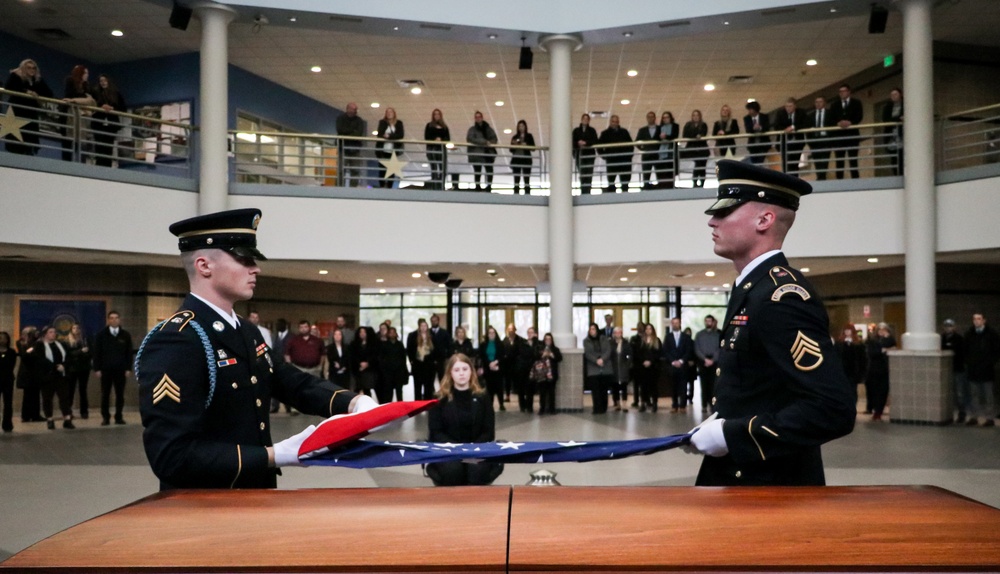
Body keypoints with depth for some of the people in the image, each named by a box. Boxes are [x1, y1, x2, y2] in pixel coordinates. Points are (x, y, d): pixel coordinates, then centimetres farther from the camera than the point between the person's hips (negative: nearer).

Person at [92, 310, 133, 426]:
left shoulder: (126, 335, 5)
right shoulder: (101, 335, 2)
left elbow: (129, 353, 5)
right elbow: (97, 353, 1)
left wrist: (128, 368, -2)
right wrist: (97, 369, -5)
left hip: (120, 370, 1)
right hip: (105, 369, -1)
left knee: (120, 394, 4)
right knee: (105, 394, 4)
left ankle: (119, 417, 11)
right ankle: (105, 417, 10)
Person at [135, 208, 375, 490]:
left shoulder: (246, 331, 7)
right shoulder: (174, 343, -22)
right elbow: (173, 457, -28)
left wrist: (355, 403, -13)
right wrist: (275, 456, -29)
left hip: (253, 500, 9)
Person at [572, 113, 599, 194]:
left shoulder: (592, 131, 7)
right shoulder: (576, 130, 9)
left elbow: (595, 142, -4)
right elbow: (573, 142, 4)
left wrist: (585, 143, -16)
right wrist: (578, 143, -16)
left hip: (589, 154, 0)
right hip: (579, 154, 1)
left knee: (589, 174, -6)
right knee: (582, 174, -1)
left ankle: (587, 192, -5)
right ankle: (584, 192, 5)